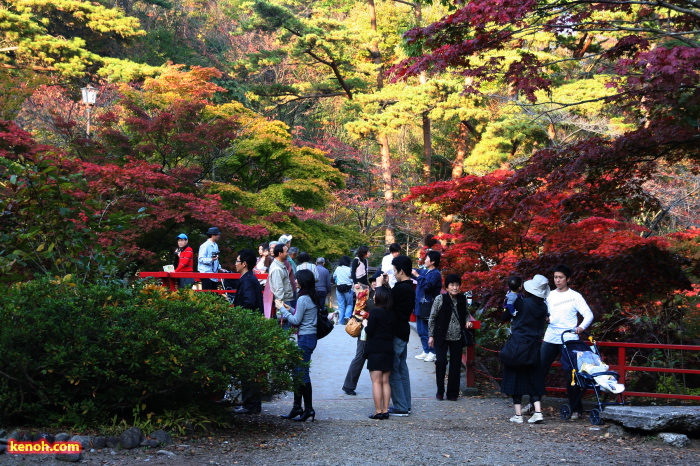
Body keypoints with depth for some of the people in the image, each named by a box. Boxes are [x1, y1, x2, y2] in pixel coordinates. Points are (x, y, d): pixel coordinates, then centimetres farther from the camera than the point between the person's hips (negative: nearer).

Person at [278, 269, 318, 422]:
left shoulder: (303, 299, -16)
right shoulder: (312, 298, 12)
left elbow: (296, 320, -15)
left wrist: (284, 311, -4)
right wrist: (291, 310, 14)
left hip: (305, 338, -10)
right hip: (310, 336, 10)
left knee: (302, 374, -5)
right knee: (297, 373, 14)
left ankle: (308, 409, 0)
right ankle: (297, 407, 20)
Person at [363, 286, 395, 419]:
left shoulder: (375, 312, -14)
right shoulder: (391, 313, 6)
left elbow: (369, 332, -13)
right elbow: (393, 332, 12)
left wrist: (365, 324, 7)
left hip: (376, 351, -6)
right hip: (389, 350, 6)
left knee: (376, 382, -2)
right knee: (385, 382, 11)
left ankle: (378, 411, -2)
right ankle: (385, 410, 13)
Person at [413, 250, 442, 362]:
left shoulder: (435, 274, -14)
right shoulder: (424, 271, 12)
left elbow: (427, 286, -28)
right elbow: (414, 272, 31)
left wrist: (417, 276, -22)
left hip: (428, 308, -9)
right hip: (420, 306, 9)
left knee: (428, 331, -4)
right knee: (421, 331, 15)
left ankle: (432, 353, 4)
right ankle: (426, 352, 24)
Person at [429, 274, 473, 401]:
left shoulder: (462, 299, 3)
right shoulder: (440, 299, -8)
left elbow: (466, 313, 20)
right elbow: (432, 318, -3)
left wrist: (468, 321, -1)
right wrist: (431, 336, -5)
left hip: (457, 337, 3)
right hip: (442, 337, -3)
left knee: (456, 364, 4)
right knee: (441, 361, -11)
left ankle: (452, 393, 15)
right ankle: (440, 391, 7)